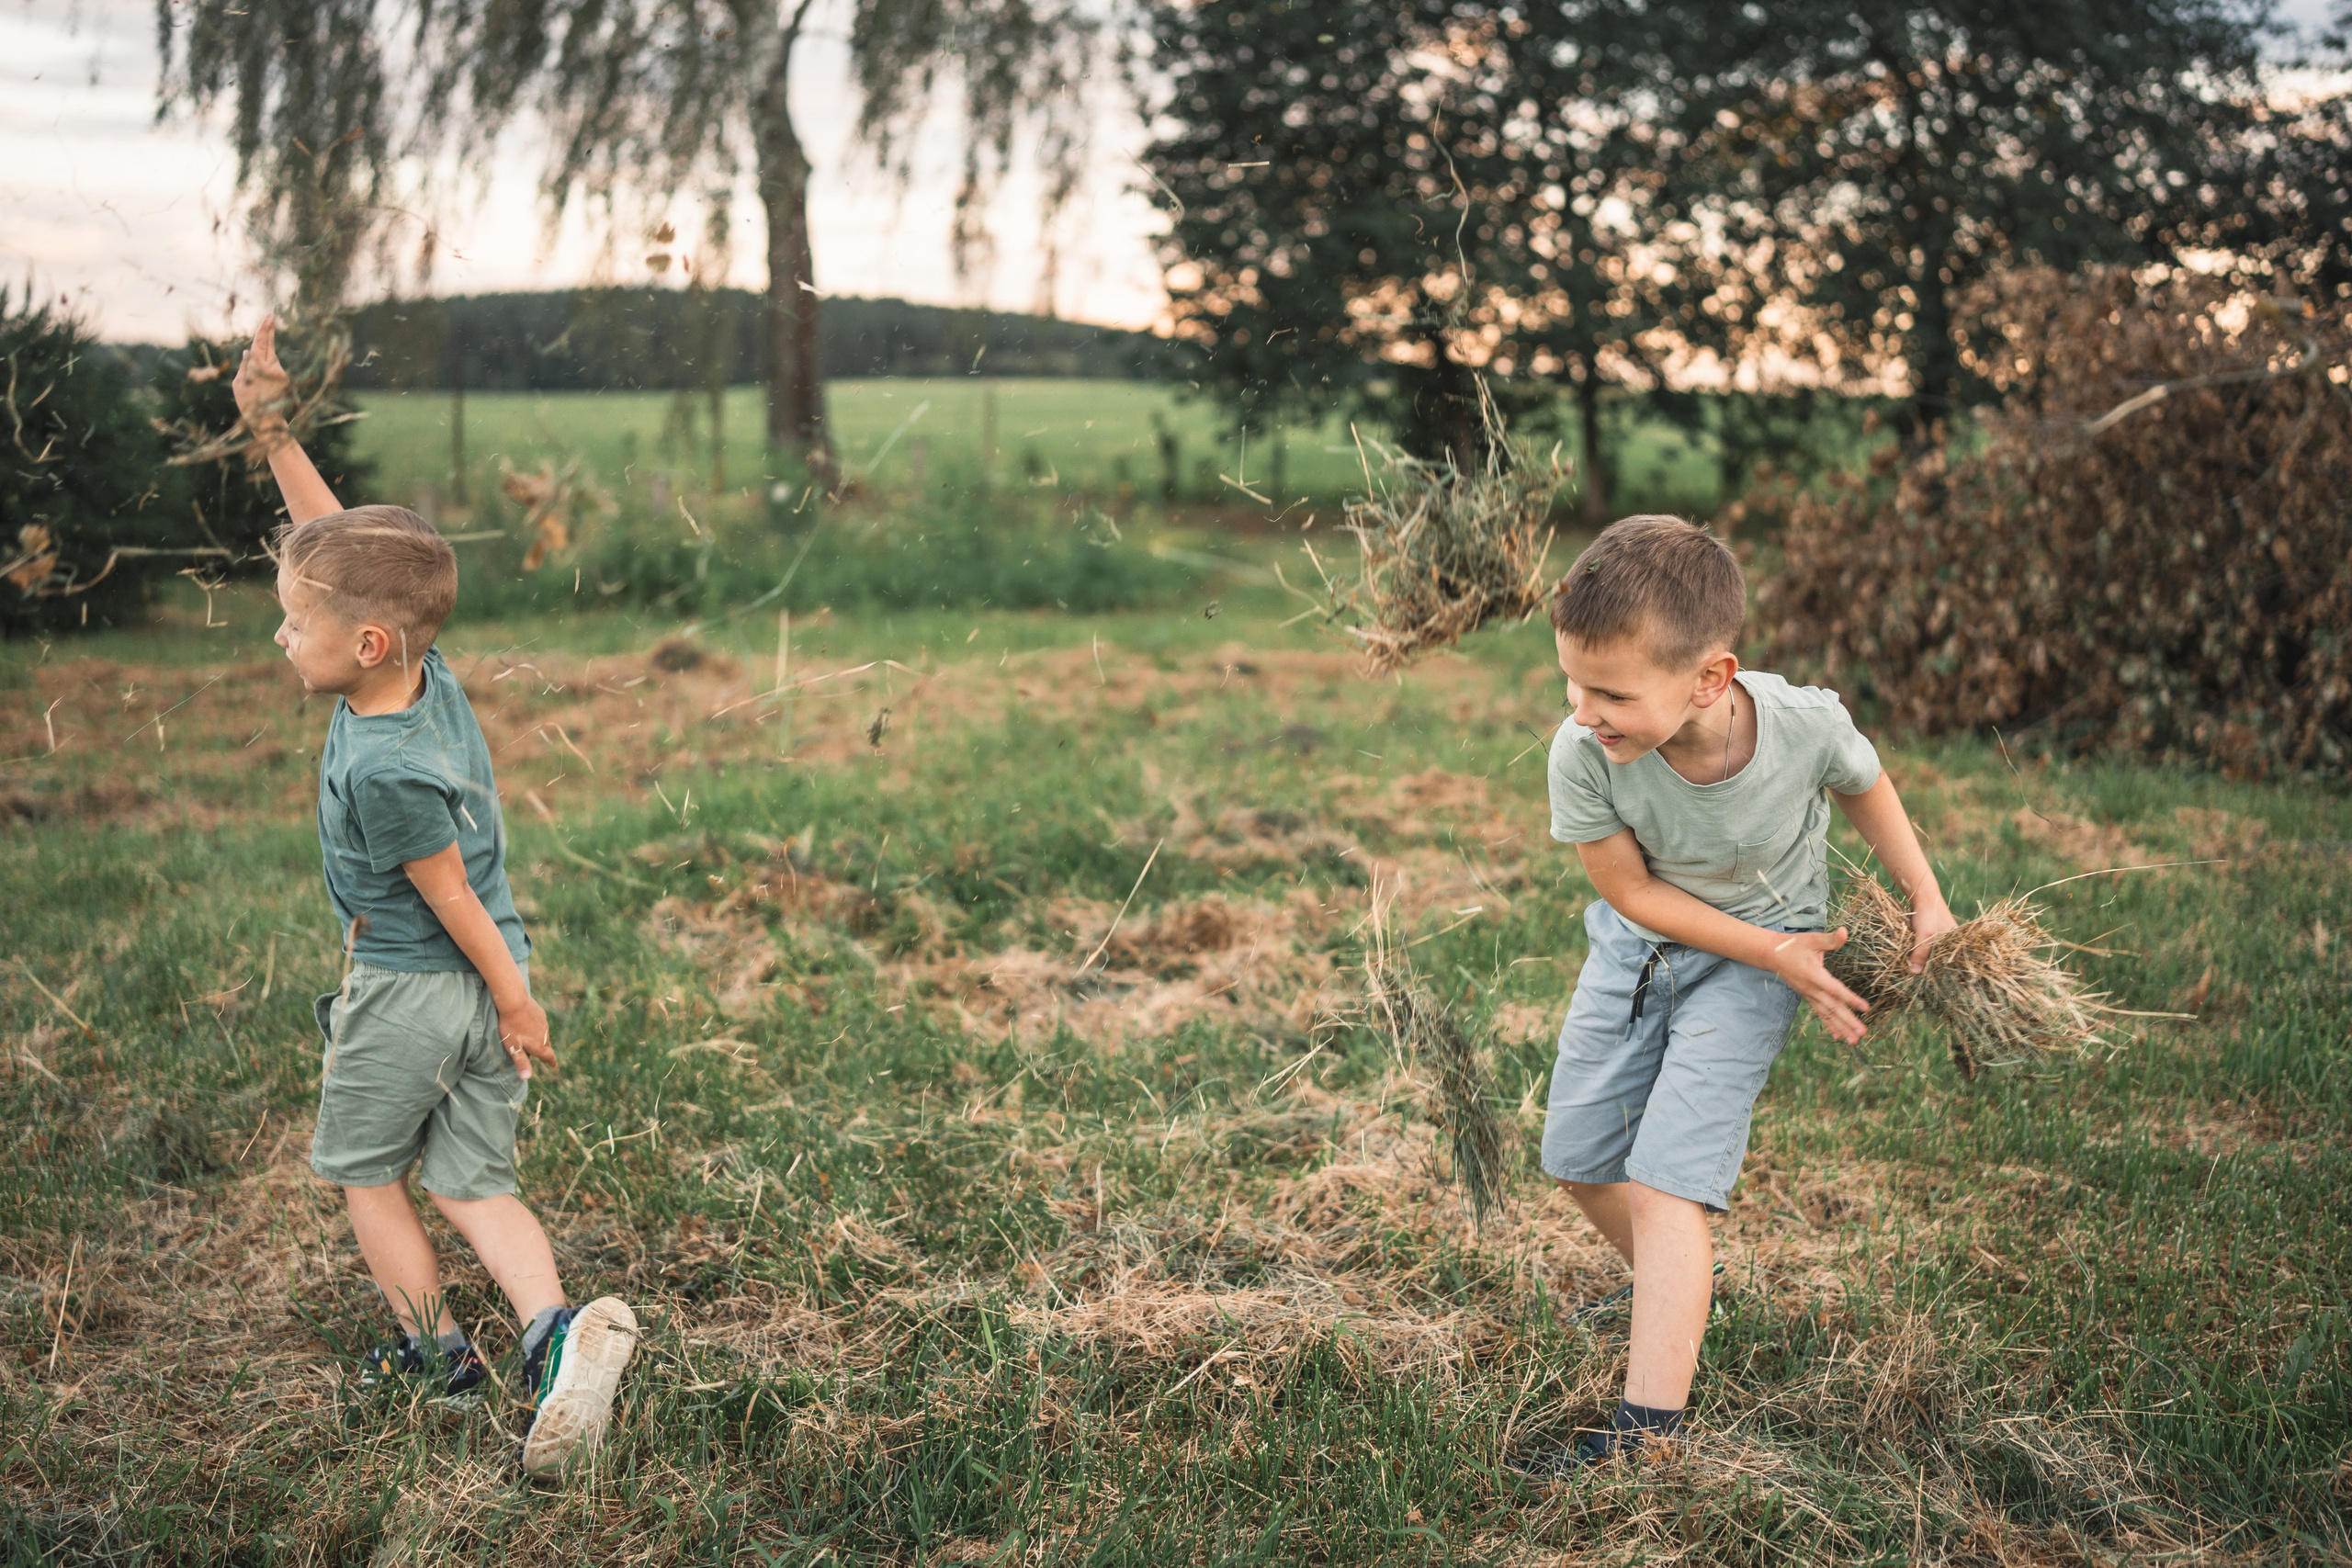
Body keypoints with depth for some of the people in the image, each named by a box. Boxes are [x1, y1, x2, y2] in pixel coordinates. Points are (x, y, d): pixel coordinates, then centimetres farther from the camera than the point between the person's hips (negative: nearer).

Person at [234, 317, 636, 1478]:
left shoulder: (380, 767, -26)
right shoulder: (425, 671, -4)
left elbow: (451, 896, -18)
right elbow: (341, 542, 3)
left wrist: (514, 999, -8)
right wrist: (272, 434, -2)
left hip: (405, 991, -7)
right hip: (485, 983, 8)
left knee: (366, 1174, 17)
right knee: (472, 1185, 11)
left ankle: (437, 1352, 24)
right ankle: (555, 1325, -10)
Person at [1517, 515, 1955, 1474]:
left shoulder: (1806, 726, -30)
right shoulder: (1582, 754, -30)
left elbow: (1865, 788, -3)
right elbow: (1630, 889, -16)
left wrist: (1926, 903, -2)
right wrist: (1775, 955, -20)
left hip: (1759, 953, -3)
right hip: (1639, 940, 3)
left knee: (1664, 1179, -15)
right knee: (1578, 1158, 11)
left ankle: (1649, 1436, -13)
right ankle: (1676, 1291, 41)